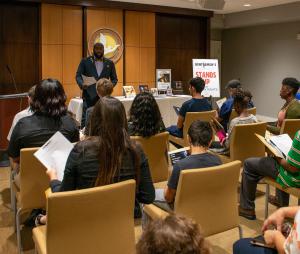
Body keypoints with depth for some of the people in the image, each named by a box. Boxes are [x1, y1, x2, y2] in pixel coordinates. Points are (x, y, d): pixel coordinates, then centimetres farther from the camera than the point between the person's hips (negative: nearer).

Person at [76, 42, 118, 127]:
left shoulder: (109, 63, 11)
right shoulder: (85, 61, 6)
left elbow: (114, 79, 13)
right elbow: (78, 75, 3)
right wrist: (81, 83, -18)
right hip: (89, 95, -1)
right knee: (86, 119, -1)